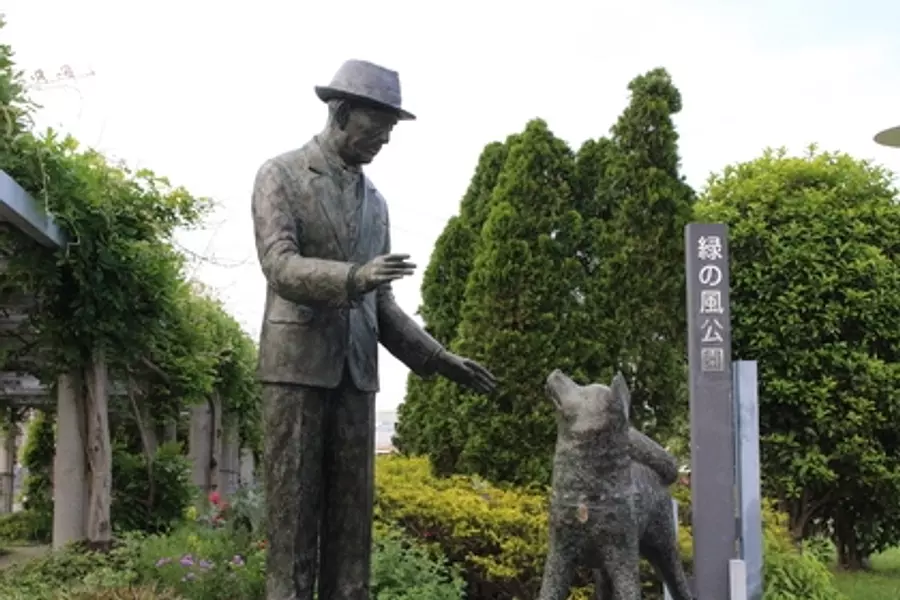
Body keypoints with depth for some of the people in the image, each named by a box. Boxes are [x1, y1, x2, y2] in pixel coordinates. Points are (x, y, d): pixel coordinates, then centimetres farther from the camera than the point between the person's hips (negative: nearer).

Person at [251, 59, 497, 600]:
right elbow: (281, 266, -16)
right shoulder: (281, 174, 0)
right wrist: (354, 277, -32)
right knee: (294, 516, -5)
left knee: (352, 521, 3)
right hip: (297, 365, -5)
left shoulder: (374, 201, 18)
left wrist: (438, 358, 8)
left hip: (354, 373, 6)